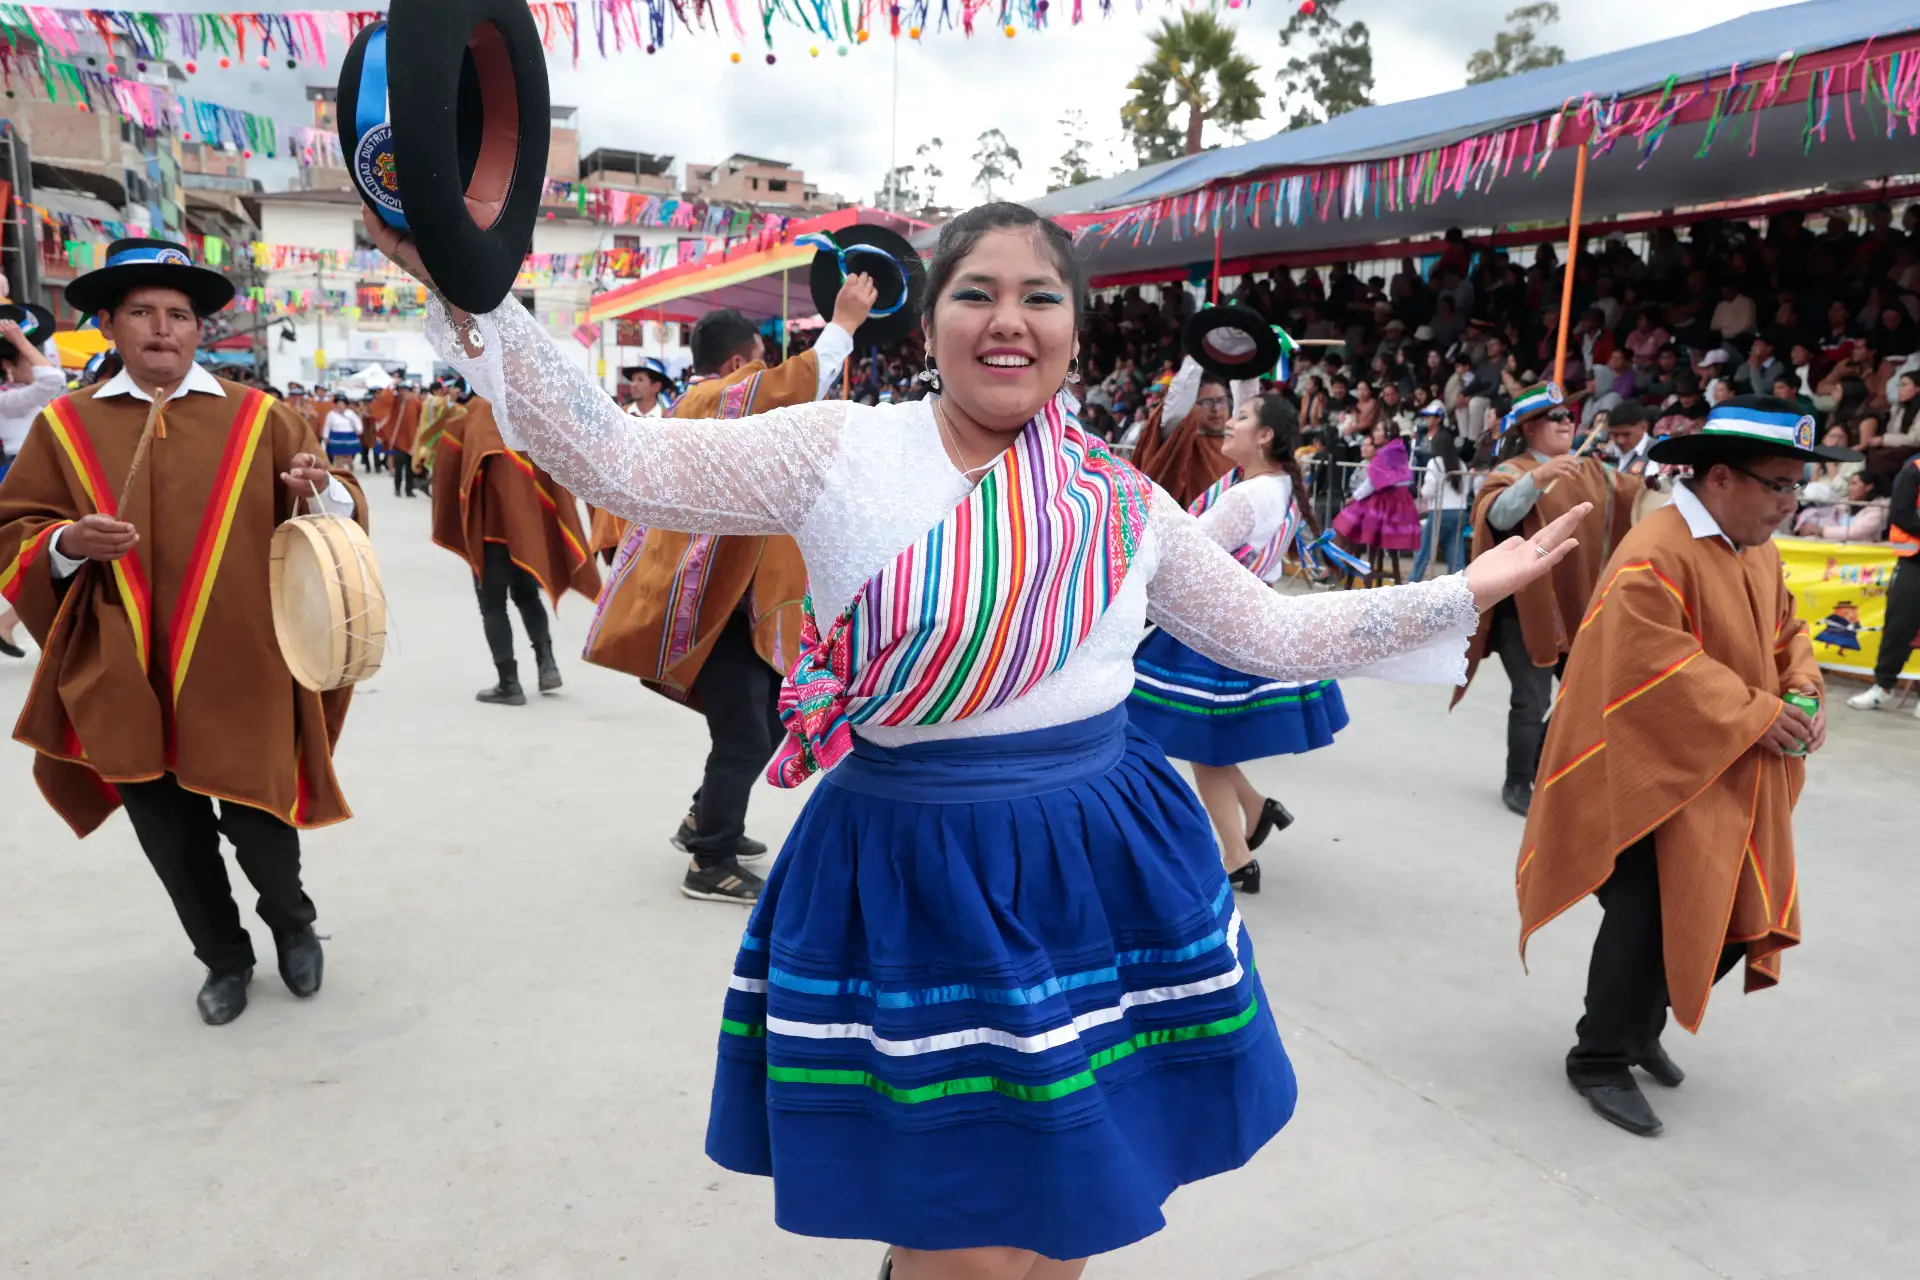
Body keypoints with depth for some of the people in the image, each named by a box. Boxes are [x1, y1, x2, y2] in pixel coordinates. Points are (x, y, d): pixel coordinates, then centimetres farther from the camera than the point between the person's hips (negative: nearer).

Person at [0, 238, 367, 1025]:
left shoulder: (258, 418, 2)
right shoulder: (64, 427, 4)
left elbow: (339, 513, 2)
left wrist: (323, 494, -21)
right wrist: (66, 542, -15)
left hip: (240, 675, -2)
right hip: (128, 682, 2)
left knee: (259, 829, 4)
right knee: (173, 843, 13)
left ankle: (293, 927, 36)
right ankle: (225, 958, 37)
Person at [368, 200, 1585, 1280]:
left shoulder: (1123, 502, 4)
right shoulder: (839, 448, -5)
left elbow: (1272, 632, 13)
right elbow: (620, 460, -9)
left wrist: (1466, 592, 14)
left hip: (1103, 875, 3)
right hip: (915, 879, -3)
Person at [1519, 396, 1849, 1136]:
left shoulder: (1761, 553, 9)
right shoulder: (1654, 555, -22)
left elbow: (1786, 636, 17)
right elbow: (1653, 665, -28)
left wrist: (1804, 694, -4)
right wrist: (1755, 715, -23)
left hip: (1731, 782, 9)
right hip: (1654, 778, -9)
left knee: (1735, 918, 12)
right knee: (1645, 921, -6)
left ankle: (1639, 1026, 32)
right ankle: (1600, 1058, 13)